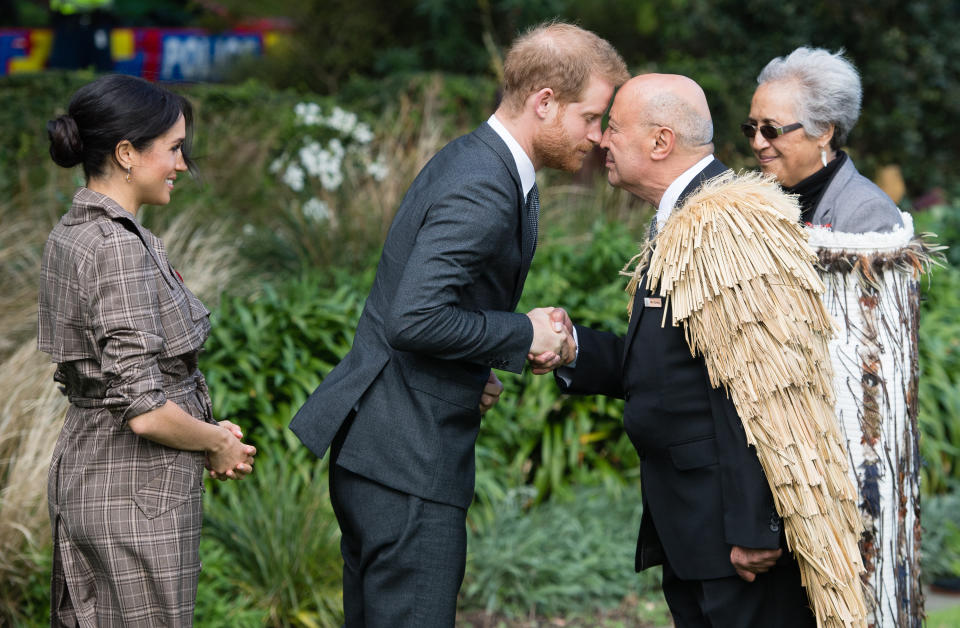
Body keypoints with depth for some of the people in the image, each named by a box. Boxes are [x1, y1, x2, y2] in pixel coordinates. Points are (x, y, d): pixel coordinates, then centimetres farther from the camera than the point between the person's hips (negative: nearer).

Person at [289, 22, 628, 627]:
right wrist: (523, 334, -15)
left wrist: (478, 367, 9)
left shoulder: (472, 160, 13)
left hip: (374, 444, 11)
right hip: (408, 461, -11)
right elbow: (415, 319, -28)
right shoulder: (483, 191, -20)